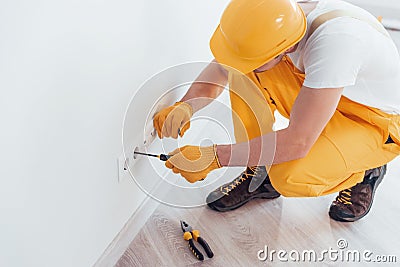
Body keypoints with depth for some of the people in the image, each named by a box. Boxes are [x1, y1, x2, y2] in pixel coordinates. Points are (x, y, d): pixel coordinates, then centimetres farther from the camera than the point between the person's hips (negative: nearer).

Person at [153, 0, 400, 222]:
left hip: (378, 123, -6)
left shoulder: (334, 39, -38)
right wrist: (186, 105, -24)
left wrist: (213, 157, -33)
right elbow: (221, 68, -4)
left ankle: (365, 170, 1)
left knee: (289, 177, -32)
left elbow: (298, 141, -38)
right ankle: (259, 172, 1)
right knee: (245, 73, -15)